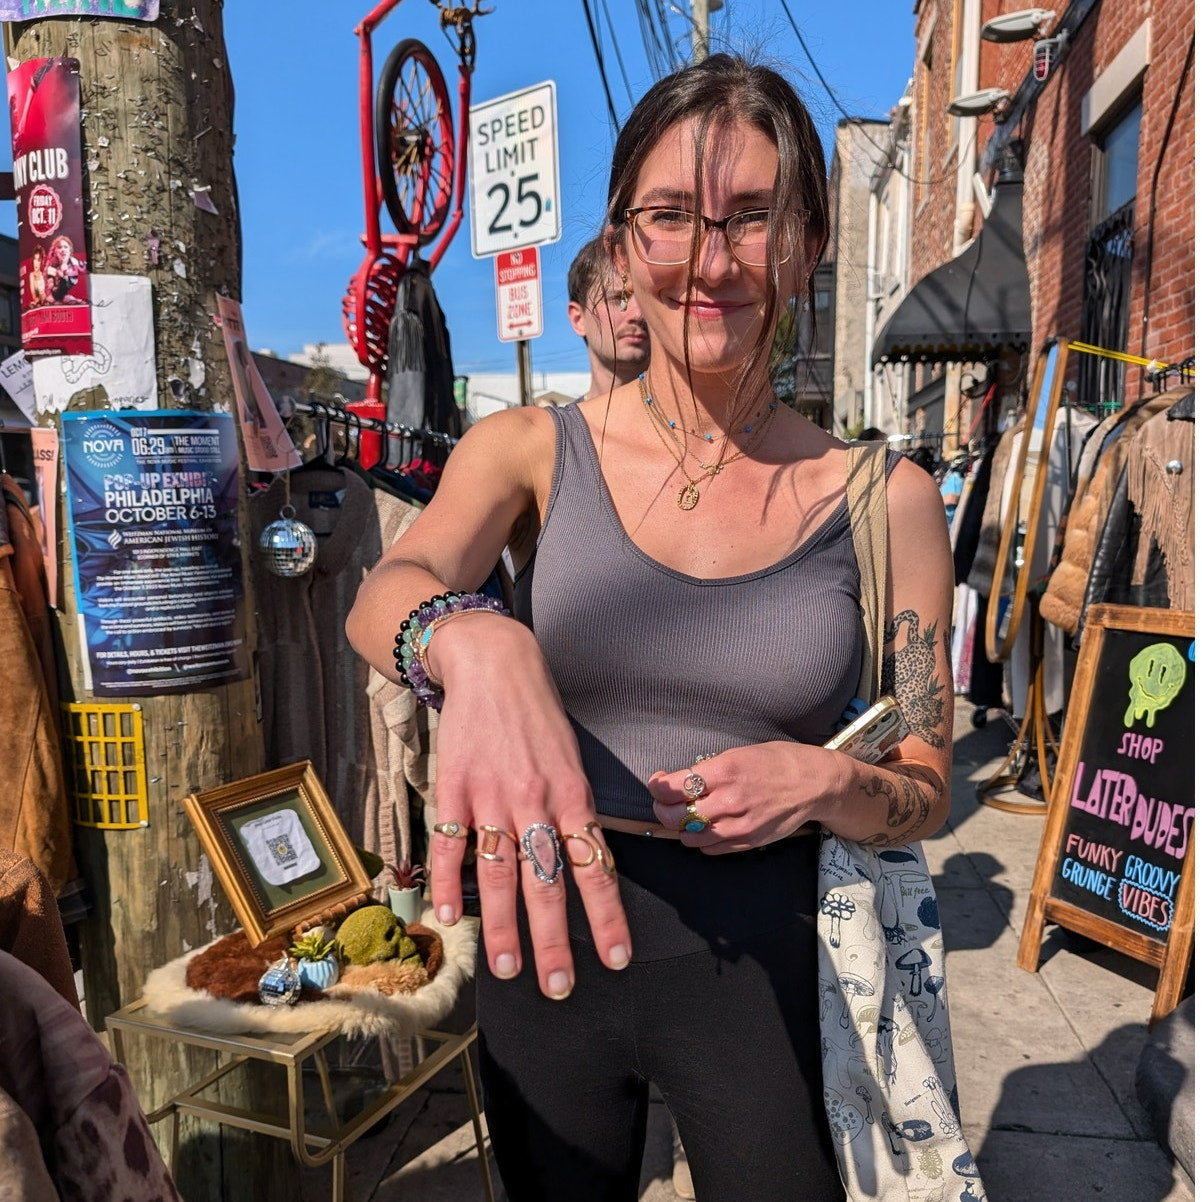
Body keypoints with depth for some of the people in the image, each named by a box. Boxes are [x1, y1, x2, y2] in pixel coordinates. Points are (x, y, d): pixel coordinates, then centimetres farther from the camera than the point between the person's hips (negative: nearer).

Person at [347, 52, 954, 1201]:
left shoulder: (887, 500, -6)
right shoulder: (532, 449, -6)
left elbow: (926, 791, 0)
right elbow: (383, 595, -25)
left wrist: (825, 783, -21)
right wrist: (476, 645, -47)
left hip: (762, 961, 0)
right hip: (547, 938, 2)